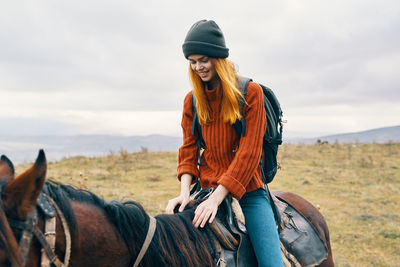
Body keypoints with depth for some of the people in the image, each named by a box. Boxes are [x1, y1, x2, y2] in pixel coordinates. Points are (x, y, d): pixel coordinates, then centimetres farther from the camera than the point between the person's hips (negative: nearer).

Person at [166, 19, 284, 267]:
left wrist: (217, 197, -20)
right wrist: (185, 192, -11)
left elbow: (249, 153, -13)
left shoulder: (251, 92, -7)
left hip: (247, 191, -3)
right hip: (208, 190, 3)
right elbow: (188, 150, 7)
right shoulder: (192, 100, 6)